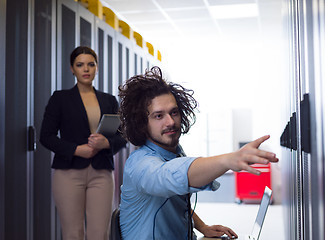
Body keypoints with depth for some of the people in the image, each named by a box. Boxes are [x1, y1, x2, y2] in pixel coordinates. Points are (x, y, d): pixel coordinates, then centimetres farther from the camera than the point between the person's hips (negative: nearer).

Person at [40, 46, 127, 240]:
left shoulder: (109, 100, 14)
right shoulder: (60, 98, 7)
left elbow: (122, 137, 11)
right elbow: (46, 136, 3)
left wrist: (106, 143, -11)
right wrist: (76, 150, -11)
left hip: (101, 173, 2)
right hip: (69, 173, -1)